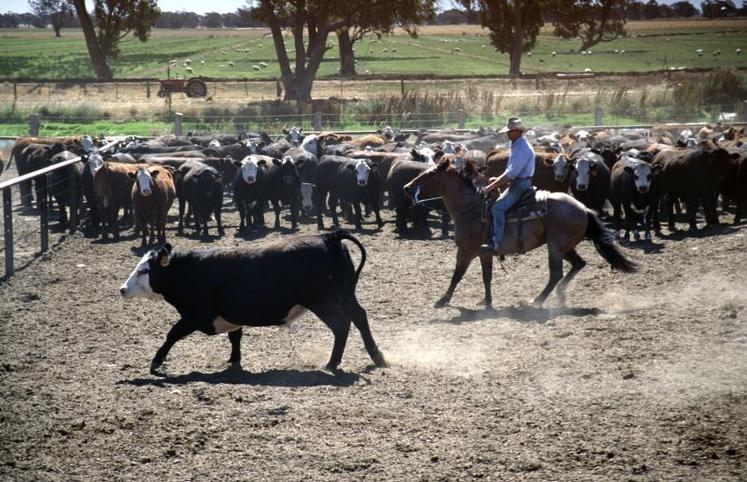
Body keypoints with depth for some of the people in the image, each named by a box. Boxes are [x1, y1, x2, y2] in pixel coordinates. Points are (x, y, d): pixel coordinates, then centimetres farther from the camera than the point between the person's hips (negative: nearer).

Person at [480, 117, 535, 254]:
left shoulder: (522, 148, -17)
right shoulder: (516, 145, 16)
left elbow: (511, 173, -23)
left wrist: (491, 186, -21)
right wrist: (498, 180, 11)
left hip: (520, 184, -11)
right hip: (516, 182, 11)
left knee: (497, 208, -25)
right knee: (494, 204, 15)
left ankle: (495, 244, -31)